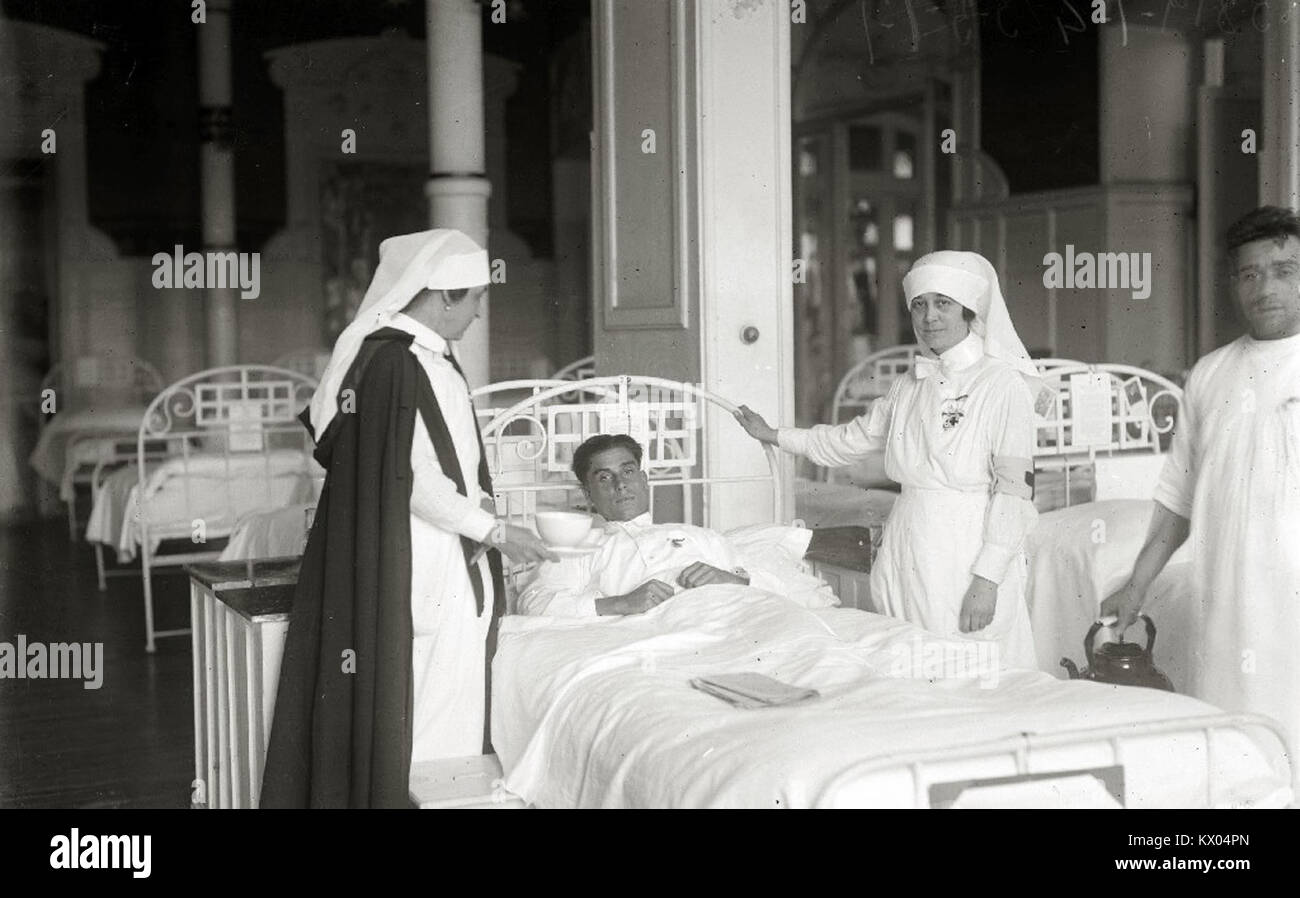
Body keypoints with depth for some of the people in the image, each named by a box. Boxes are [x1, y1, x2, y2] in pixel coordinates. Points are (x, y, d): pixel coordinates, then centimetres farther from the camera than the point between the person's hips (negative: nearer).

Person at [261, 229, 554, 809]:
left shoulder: (429, 355, 12)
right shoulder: (394, 362, -19)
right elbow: (410, 479, -21)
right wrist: (495, 532, -15)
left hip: (451, 564, 10)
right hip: (421, 569, -10)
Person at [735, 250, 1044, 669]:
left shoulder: (1004, 385, -7)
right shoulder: (908, 387, 13)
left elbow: (1016, 490, -11)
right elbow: (852, 439, 28)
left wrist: (987, 579, -16)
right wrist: (773, 435, 29)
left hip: (970, 556, -6)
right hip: (906, 552, 6)